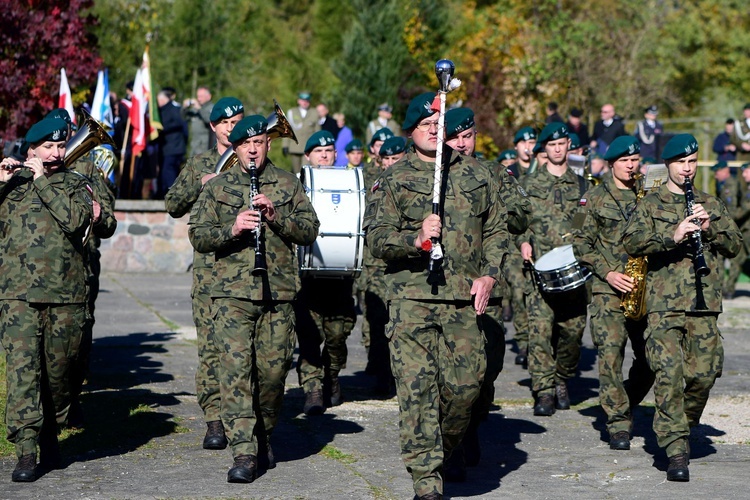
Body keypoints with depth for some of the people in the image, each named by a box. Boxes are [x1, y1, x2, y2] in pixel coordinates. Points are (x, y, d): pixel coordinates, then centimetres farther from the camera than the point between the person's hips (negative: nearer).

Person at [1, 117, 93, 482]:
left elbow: (76, 219, -11)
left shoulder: (75, 185, 10)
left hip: (66, 295, 1)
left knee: (58, 370, 9)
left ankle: (50, 436, 29)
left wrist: (42, 180, -8)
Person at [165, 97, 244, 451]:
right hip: (210, 265, 1)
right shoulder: (199, 164, 16)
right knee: (211, 343, -5)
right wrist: (200, 184, -4)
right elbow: (173, 206, 12)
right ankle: (214, 419, -2)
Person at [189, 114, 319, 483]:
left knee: (273, 369, 4)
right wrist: (232, 228, -15)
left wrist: (276, 217, -13)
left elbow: (310, 231, 4)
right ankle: (243, 454, -12)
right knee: (235, 369, -11)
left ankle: (264, 436, 27)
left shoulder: (288, 185, 10)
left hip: (278, 292, 1)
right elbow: (197, 236, 3)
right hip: (231, 293, -1)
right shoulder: (217, 187, 9)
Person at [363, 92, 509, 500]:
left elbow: (497, 228, 18)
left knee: (465, 383, -2)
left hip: (464, 297, 2)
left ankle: (447, 449, 28)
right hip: (411, 297, -2)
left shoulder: (475, 175, 14)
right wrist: (416, 239, -19)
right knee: (416, 387, -8)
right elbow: (376, 239, -1)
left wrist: (489, 275, 3)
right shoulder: (393, 180, 6)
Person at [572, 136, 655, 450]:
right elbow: (581, 243, 3)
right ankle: (619, 424, -4)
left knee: (650, 358, 2)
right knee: (610, 353, -11)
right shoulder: (595, 198, 5)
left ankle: (626, 406, 26)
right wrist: (607, 272, -9)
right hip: (608, 288, -3)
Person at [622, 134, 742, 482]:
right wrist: (672, 236, -20)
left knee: (705, 372, -2)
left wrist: (710, 227, -7)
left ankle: (682, 425, 26)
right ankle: (676, 451, -16)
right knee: (669, 370, -16)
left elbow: (735, 246, 12)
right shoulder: (651, 204, 8)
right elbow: (631, 243, -6)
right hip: (665, 303, -3)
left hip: (705, 303, 3)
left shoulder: (711, 205, 18)